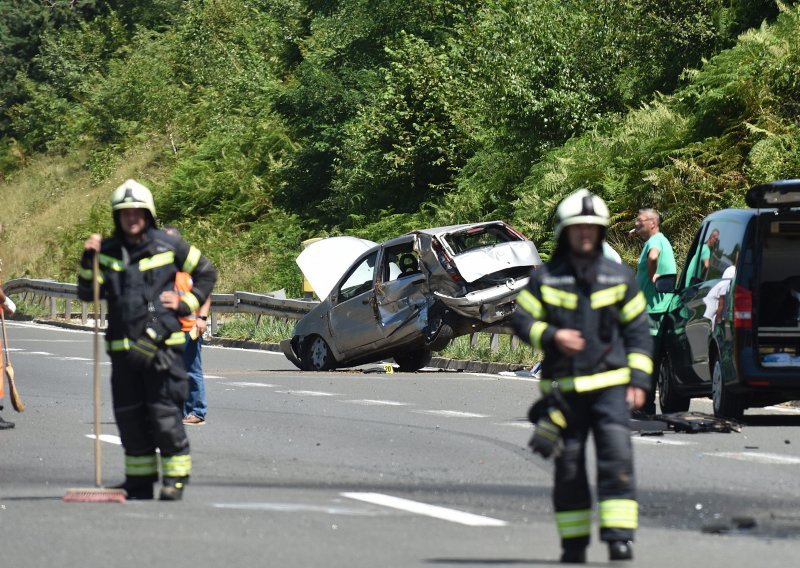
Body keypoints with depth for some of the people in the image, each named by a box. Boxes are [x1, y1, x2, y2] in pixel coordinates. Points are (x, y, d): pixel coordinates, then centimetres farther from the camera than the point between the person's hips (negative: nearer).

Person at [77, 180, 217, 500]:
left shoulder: (168, 246, 2)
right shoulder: (108, 252, 9)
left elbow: (206, 273, 13)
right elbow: (87, 293, 3)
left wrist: (185, 303, 3)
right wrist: (88, 261, -10)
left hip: (161, 345, -4)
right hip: (123, 349, 4)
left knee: (165, 416, -8)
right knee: (129, 417, 8)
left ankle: (175, 481, 0)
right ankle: (140, 482, 18)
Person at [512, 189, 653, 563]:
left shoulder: (619, 277, 7)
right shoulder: (545, 279, 5)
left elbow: (637, 331, 9)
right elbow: (521, 320, 5)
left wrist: (639, 379, 2)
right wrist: (551, 336, -14)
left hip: (610, 385, 0)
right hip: (563, 389, 0)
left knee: (617, 458, -14)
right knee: (568, 468, 5)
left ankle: (619, 537, -16)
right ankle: (574, 543, 15)